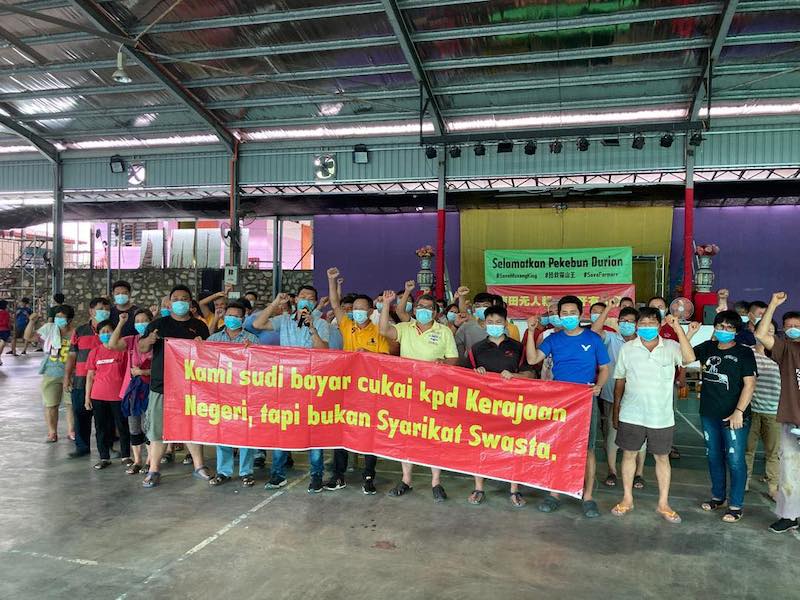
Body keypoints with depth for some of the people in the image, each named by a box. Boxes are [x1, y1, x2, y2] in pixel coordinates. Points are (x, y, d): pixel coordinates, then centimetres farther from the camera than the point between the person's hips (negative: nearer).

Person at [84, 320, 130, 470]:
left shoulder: (122, 349, -2)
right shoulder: (95, 352, 5)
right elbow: (90, 376, 9)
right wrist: (87, 397, 6)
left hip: (118, 395, -2)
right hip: (98, 396, 3)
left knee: (123, 426, 5)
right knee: (101, 428, 9)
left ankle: (125, 456, 17)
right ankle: (104, 458, 20)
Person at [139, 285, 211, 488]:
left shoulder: (199, 326, 9)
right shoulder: (159, 324, 8)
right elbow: (142, 348, 4)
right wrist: (149, 340, -18)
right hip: (161, 384, 0)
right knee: (158, 428, 2)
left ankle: (198, 466, 20)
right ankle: (154, 470, 13)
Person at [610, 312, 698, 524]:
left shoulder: (670, 347, -3)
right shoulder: (627, 348, -1)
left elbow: (689, 358, -24)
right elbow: (619, 382, 5)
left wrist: (678, 327, -25)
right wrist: (616, 411, 7)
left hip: (662, 417, 0)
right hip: (631, 415, 1)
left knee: (662, 458, 10)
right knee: (629, 454, 9)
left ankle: (663, 503, 24)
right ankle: (627, 499, 24)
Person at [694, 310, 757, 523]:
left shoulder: (744, 353, -4)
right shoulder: (707, 348, 8)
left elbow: (749, 384, -9)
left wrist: (739, 412, -16)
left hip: (734, 416, -4)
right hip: (709, 414, 5)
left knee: (735, 461, 0)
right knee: (714, 457, 16)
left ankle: (736, 505, 12)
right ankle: (718, 496, 31)